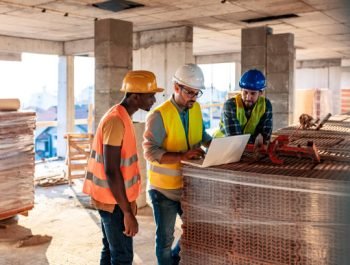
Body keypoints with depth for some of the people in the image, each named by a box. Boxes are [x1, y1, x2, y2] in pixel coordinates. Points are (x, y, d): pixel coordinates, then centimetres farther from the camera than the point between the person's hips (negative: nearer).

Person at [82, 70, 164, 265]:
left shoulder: (122, 117, 9)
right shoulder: (116, 121, -22)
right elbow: (111, 171, -25)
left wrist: (129, 202, 20)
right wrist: (127, 212, -22)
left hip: (115, 198, 9)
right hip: (114, 201, -9)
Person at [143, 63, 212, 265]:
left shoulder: (196, 109, 2)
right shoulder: (159, 115, -19)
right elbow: (150, 152, -24)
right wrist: (182, 156, -35)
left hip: (188, 184, 6)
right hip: (164, 187, -6)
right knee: (166, 238, 8)